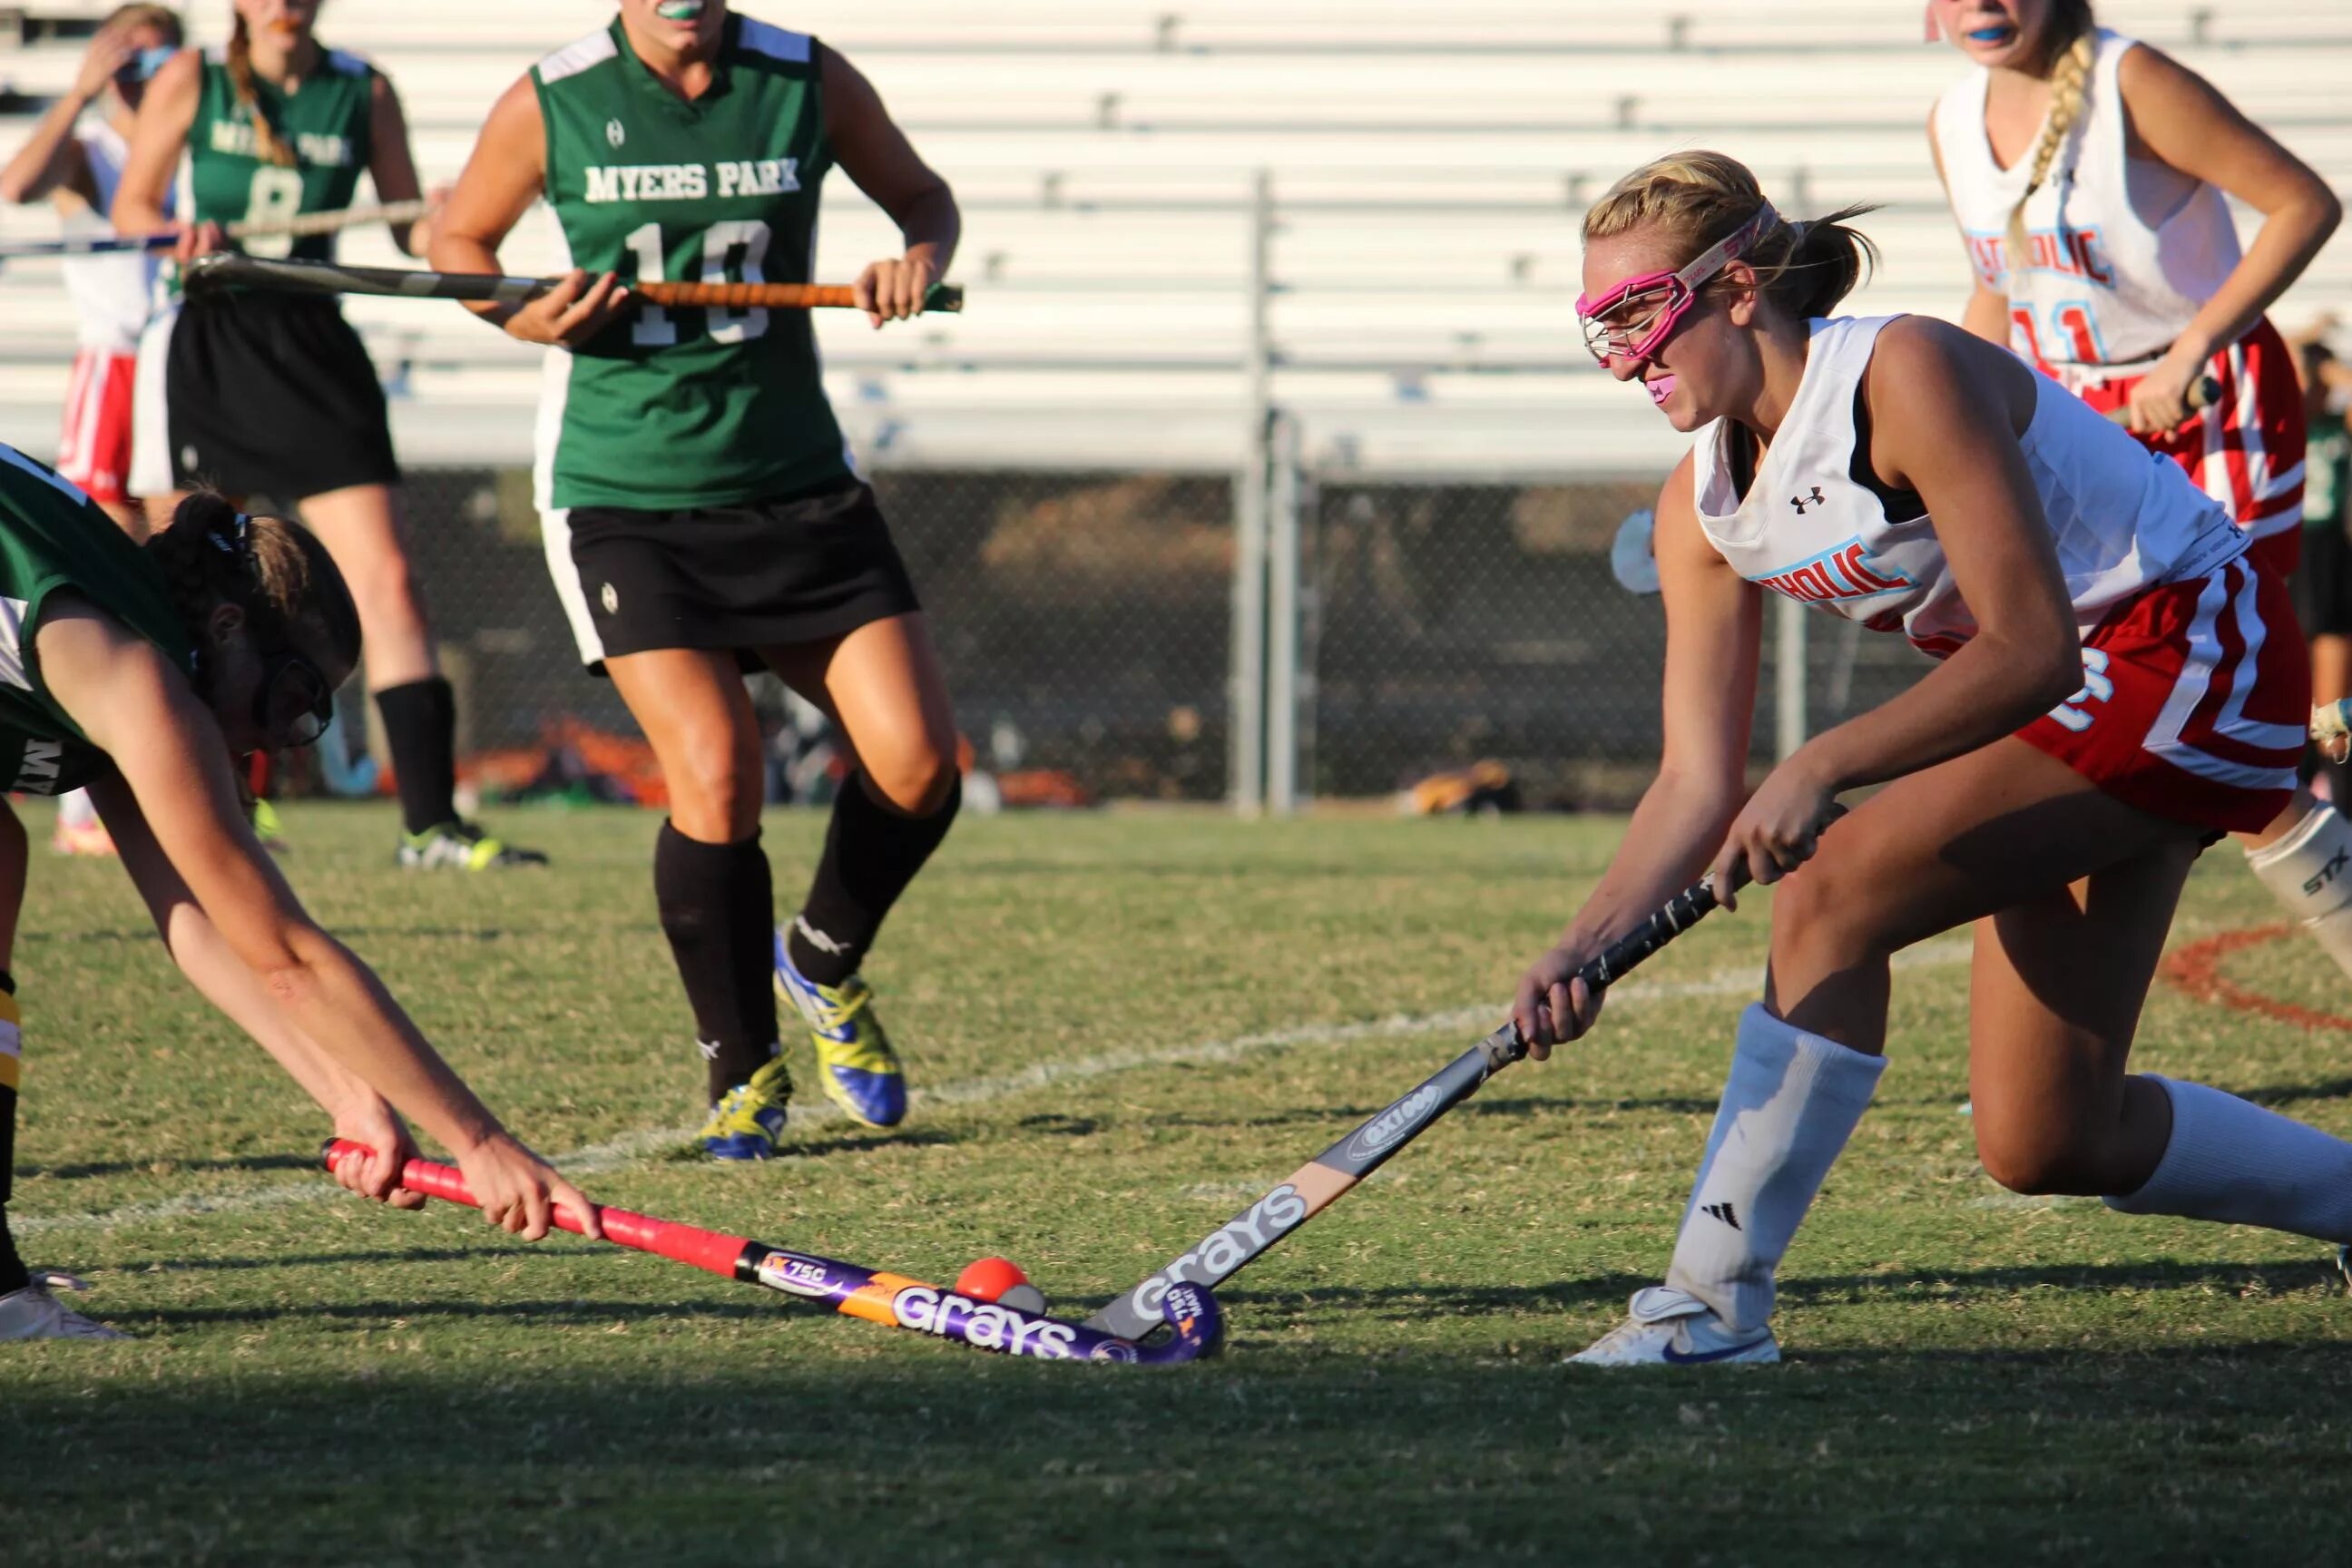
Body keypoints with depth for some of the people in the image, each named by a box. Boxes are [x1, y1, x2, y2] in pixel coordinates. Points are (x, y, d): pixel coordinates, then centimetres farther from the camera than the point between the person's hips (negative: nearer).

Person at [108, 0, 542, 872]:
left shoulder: (363, 92, 4)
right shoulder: (191, 81, 1)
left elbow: (411, 226, 8)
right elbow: (131, 208, 7)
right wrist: (185, 234, -15)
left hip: (312, 349, 1)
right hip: (206, 346, -1)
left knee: (387, 579, -10)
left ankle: (430, 822, -12)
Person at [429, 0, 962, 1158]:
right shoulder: (549, 107, -6)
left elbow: (922, 198, 15)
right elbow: (458, 238, 10)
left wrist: (921, 260, -7)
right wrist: (526, 317, -9)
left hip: (796, 486, 3)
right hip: (620, 493, -3)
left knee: (917, 762, -6)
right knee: (715, 778, -17)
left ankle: (824, 961, 25)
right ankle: (742, 1070, 3)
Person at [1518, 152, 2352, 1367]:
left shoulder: (1906, 377, -23)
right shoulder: (1704, 509, 0)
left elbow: (2029, 648, -27)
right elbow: (1699, 780, -2)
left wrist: (1824, 766, -33)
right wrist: (1587, 946, -18)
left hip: (2193, 659, -9)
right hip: (2073, 712, 9)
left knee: (1833, 895, -22)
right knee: (2046, 1147, 6)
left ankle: (1713, 1305, -19)